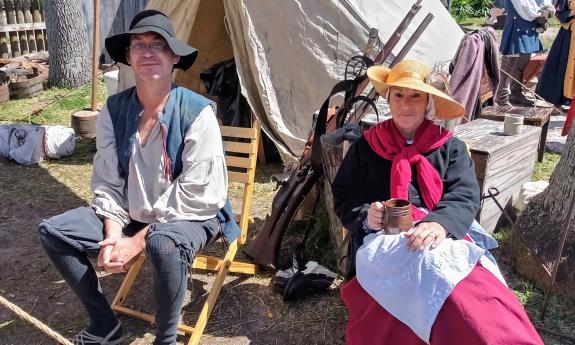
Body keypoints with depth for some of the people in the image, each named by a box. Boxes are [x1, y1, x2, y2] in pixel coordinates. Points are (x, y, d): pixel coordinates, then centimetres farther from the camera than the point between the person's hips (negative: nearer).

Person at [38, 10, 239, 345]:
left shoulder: (197, 112, -20)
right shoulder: (114, 109, -4)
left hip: (190, 216, -5)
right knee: (53, 231, -6)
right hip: (132, 214, 6)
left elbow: (197, 196, -21)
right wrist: (113, 233, -14)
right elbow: (107, 182, 2)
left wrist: (139, 241, -20)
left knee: (164, 246, -39)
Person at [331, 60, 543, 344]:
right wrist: (365, 216, -10)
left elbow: (465, 197, 0)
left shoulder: (450, 147, 15)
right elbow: (343, 197, 15)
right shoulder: (366, 146, 14)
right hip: (383, 239, 0)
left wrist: (440, 223, -23)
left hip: (444, 238, 1)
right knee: (428, 264, -39)